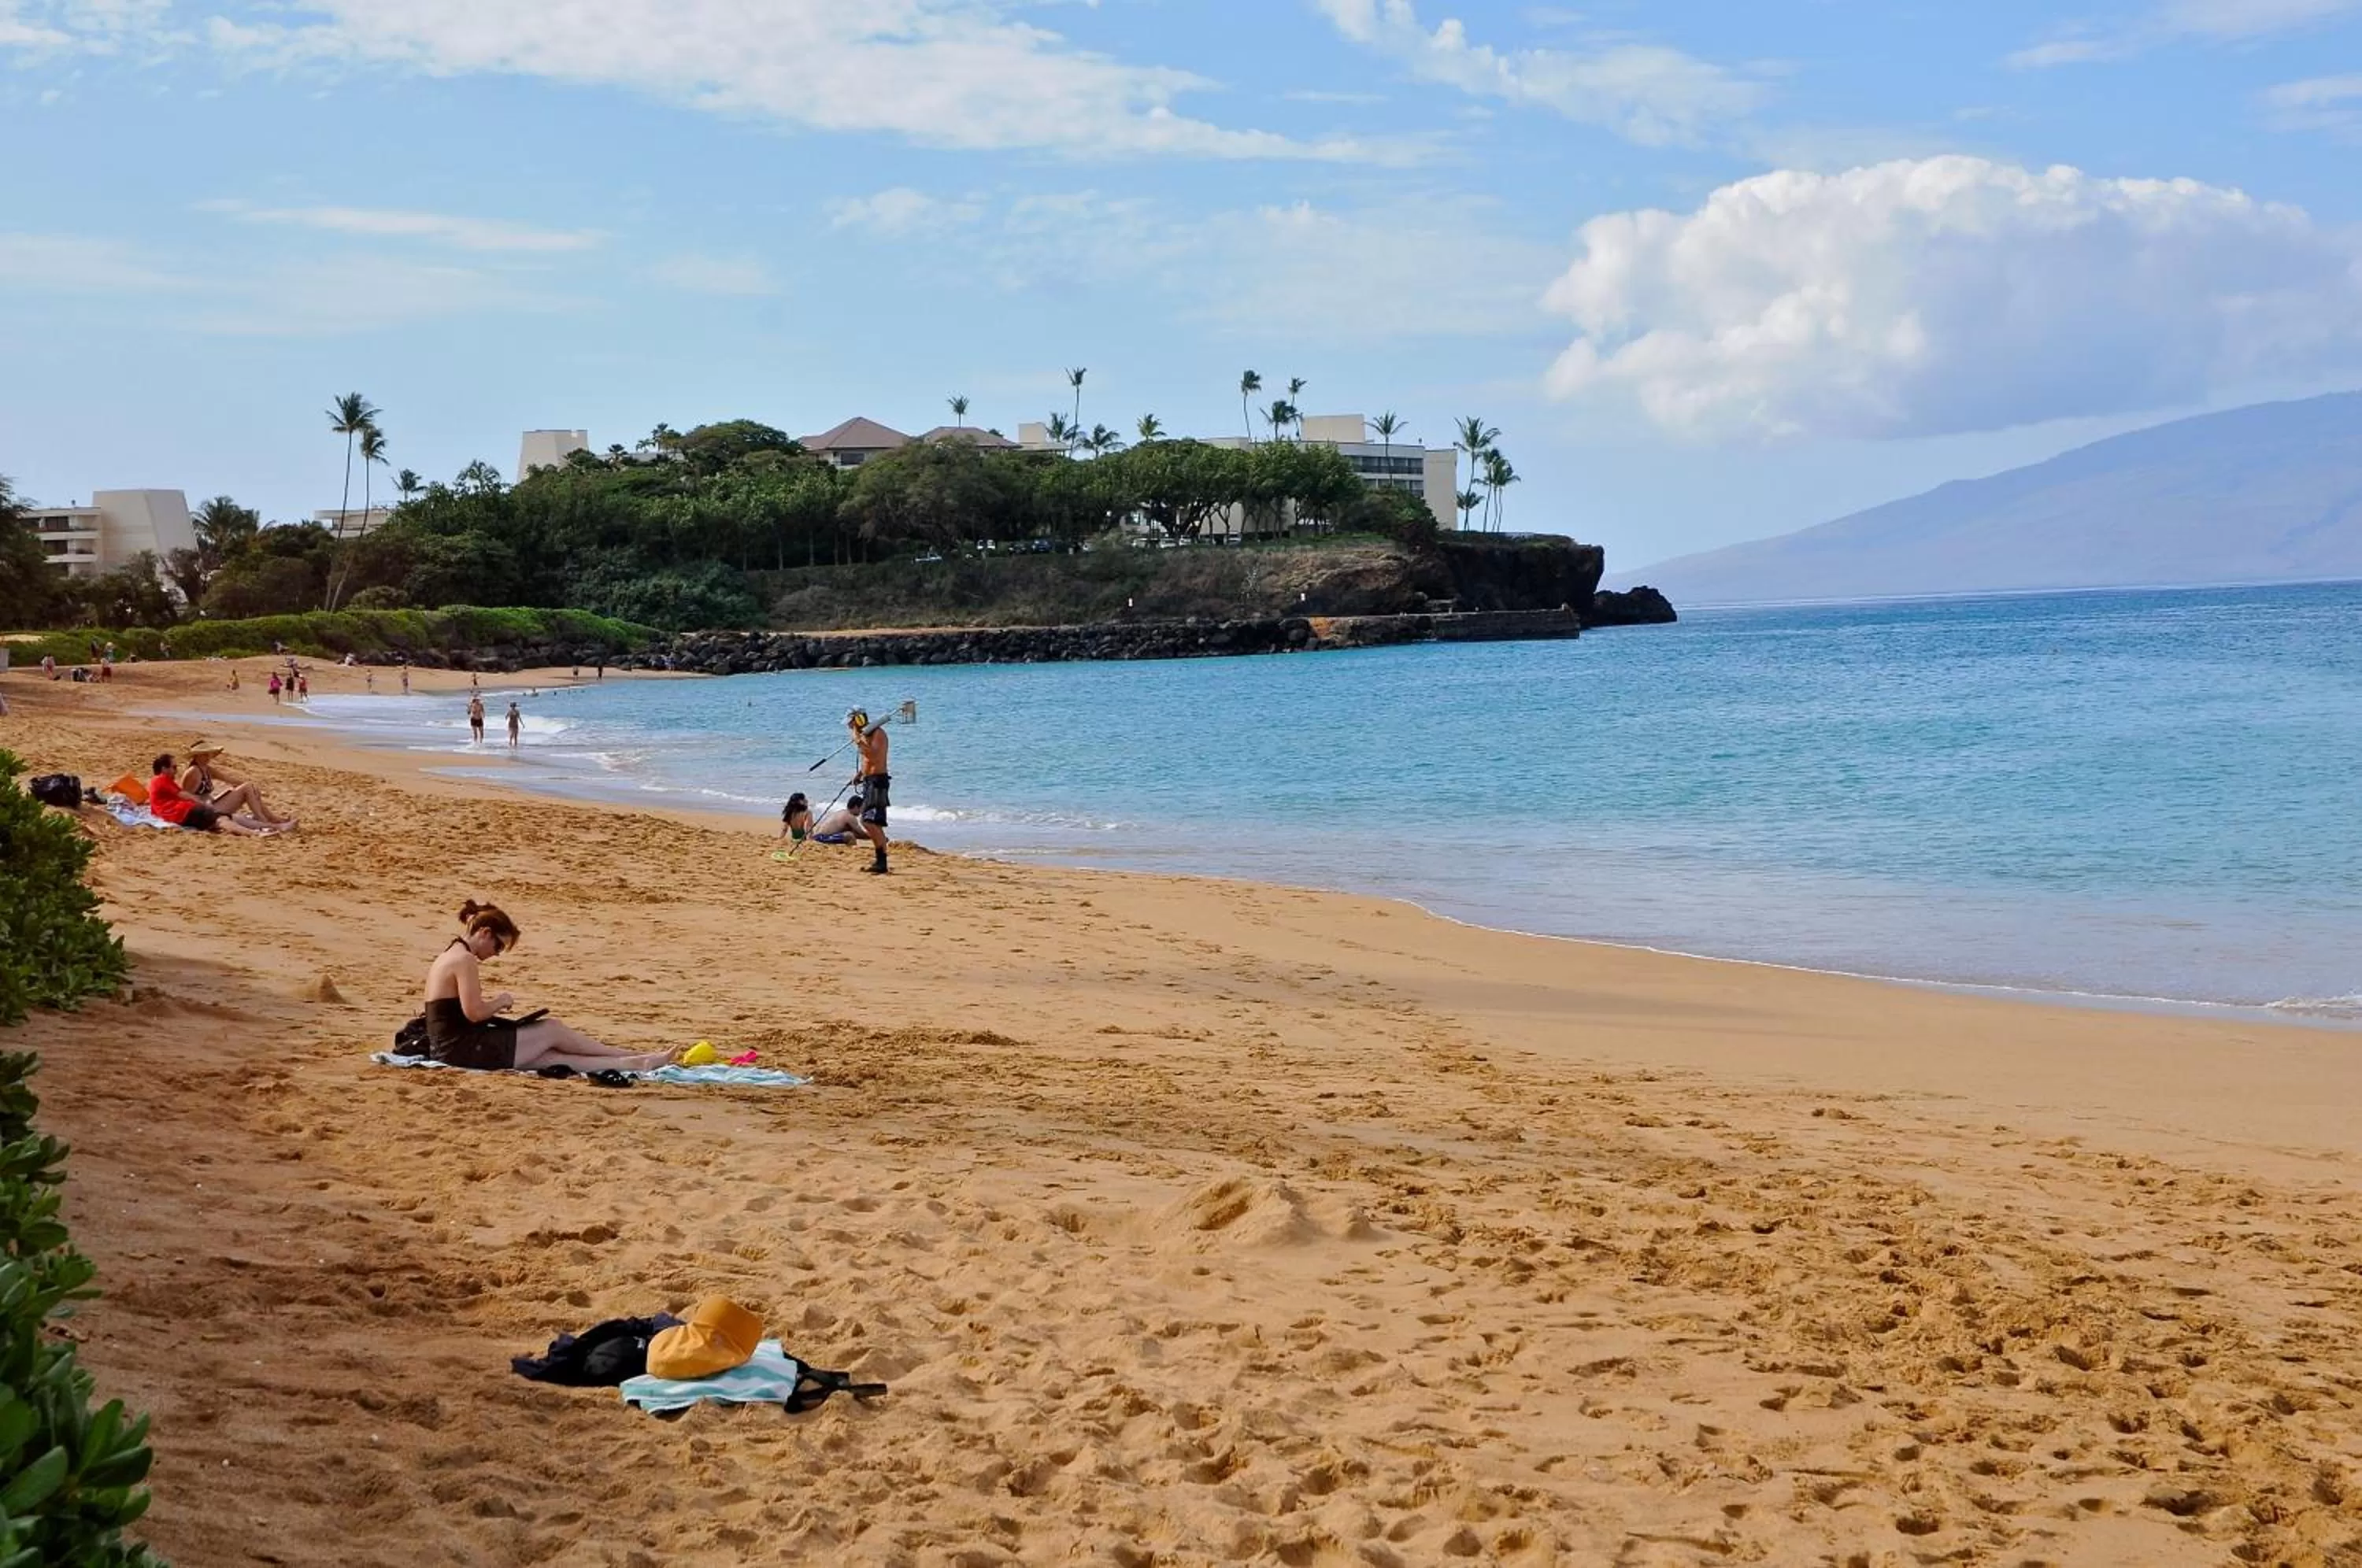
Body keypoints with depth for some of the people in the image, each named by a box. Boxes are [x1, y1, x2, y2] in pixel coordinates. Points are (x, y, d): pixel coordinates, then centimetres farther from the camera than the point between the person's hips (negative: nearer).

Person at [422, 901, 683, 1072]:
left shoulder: (446, 957, 18)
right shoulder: (465, 960, -14)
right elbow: (474, 1013, -21)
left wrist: (493, 1003, 11)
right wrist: (500, 1001, -3)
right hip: (465, 1050, -10)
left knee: (551, 1056, 3)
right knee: (552, 1029, -2)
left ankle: (631, 1063, -1)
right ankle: (630, 1058, 8)